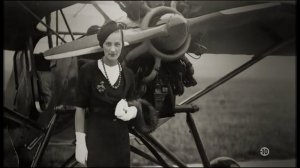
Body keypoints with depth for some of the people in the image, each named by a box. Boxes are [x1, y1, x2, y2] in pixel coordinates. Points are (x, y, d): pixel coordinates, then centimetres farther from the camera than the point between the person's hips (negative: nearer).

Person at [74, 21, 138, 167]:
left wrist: (131, 111, -11)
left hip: (121, 138, 4)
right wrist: (80, 142, -12)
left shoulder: (128, 74, 4)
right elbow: (80, 108, -8)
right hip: (96, 138, -4)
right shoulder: (88, 71, -10)